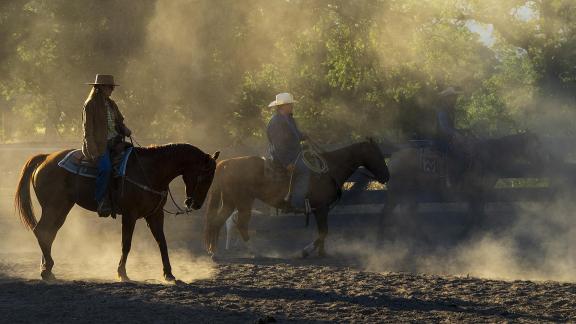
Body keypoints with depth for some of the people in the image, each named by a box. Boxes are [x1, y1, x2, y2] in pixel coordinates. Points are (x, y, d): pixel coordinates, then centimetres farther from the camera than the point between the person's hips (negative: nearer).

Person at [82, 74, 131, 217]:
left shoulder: (111, 104, 18)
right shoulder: (90, 105, -4)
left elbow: (119, 122, 25)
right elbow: (88, 131, -8)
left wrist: (125, 130, 0)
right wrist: (94, 153, -16)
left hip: (115, 142, 8)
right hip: (99, 145, -8)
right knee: (105, 167, -31)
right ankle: (101, 201, -21)